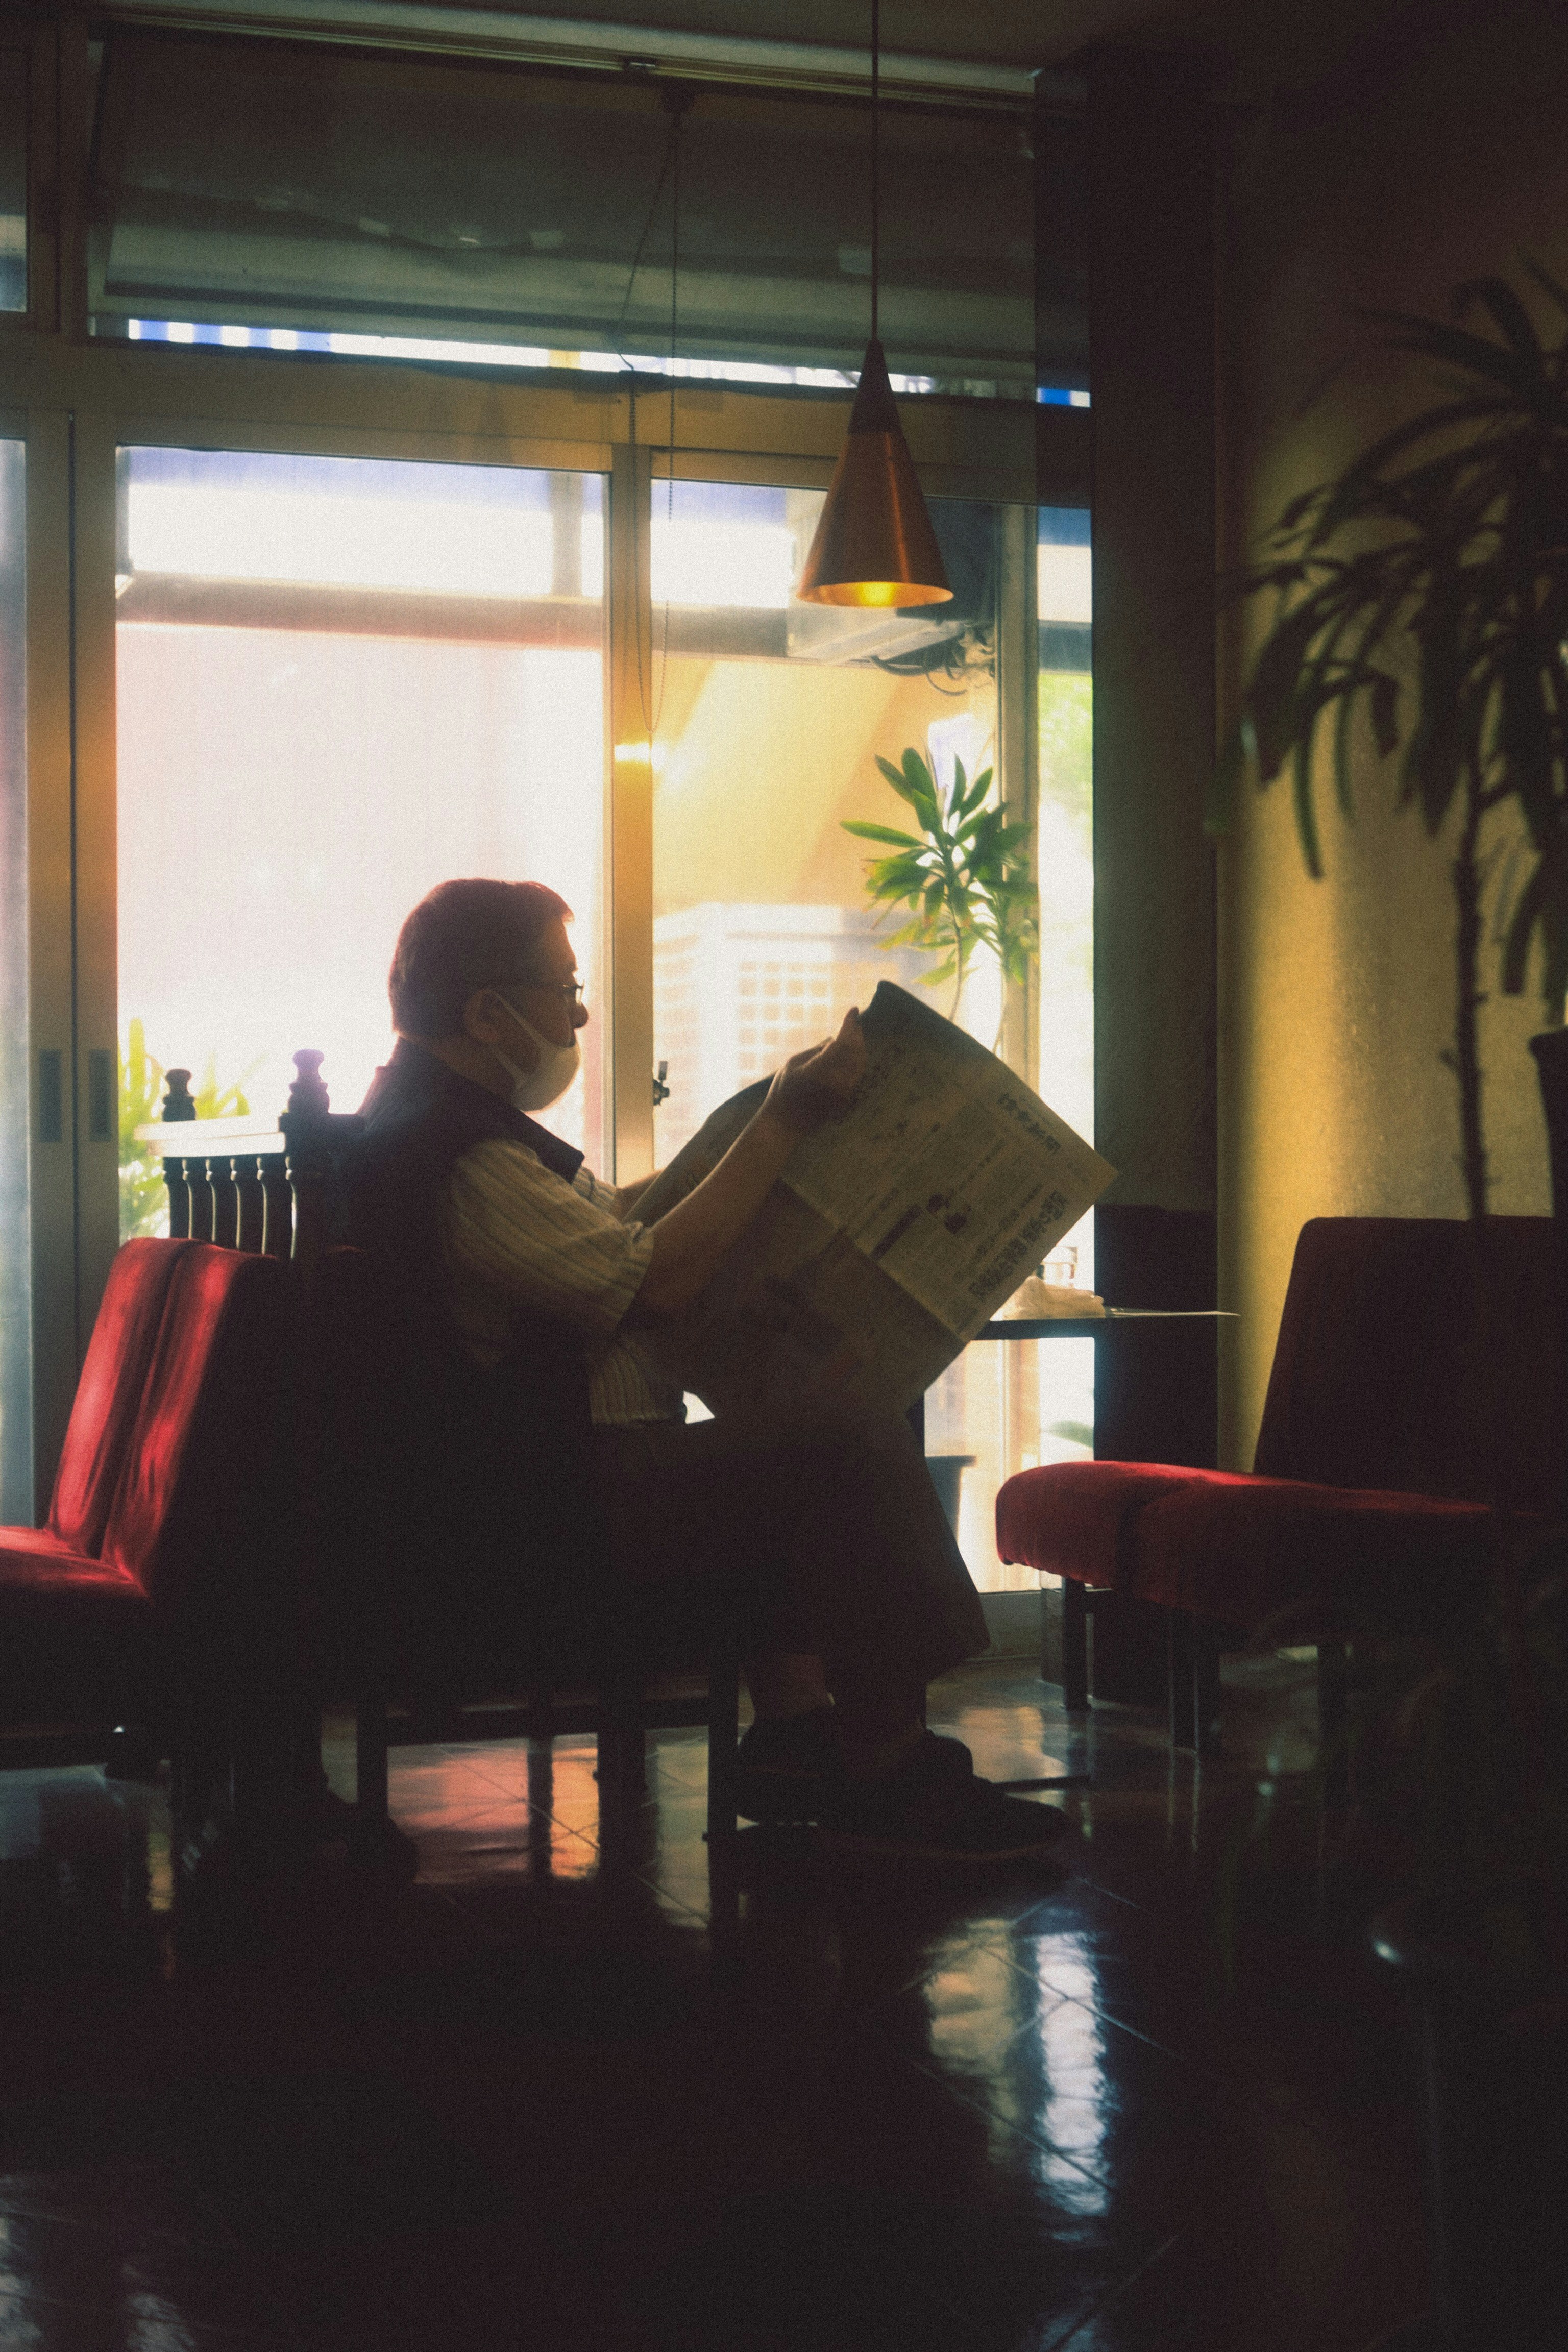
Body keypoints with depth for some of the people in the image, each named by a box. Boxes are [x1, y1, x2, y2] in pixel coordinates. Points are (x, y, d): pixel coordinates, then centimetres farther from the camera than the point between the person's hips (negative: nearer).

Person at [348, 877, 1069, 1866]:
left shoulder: (433, 1118, 16)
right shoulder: (461, 1162, -20)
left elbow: (603, 1219, 28)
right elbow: (653, 1279, -23)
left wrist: (746, 1134, 22)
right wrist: (785, 1126, -16)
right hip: (549, 1513, -12)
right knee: (855, 1442, -19)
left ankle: (792, 1728, 8)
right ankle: (888, 1773, -11)